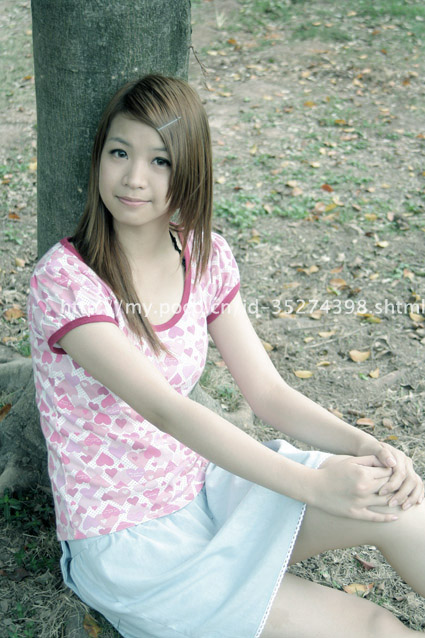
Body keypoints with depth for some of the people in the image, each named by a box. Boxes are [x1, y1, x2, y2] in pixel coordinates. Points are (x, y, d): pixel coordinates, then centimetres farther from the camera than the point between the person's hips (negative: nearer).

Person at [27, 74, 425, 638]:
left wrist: (362, 445, -20)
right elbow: (165, 410, -29)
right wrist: (312, 485, -34)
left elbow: (267, 391, -2)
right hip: (124, 547, -5)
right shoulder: (65, 280, -20)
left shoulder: (205, 257, -2)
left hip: (202, 488, 5)